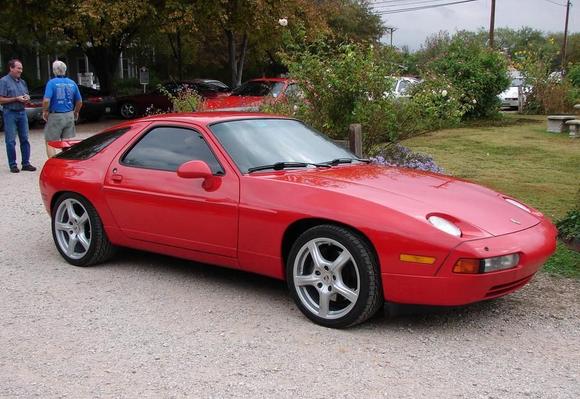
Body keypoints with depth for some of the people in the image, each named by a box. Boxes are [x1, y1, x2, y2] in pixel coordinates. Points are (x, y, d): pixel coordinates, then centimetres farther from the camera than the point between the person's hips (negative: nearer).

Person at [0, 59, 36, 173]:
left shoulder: (22, 82, 14)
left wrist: (26, 98, 1)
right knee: (10, 141, -2)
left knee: (25, 139, 6)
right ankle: (13, 165, 5)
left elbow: (26, 95, 24)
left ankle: (26, 163, 11)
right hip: (10, 113, -6)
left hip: (22, 112, 6)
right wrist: (16, 99, -16)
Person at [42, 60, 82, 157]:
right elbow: (79, 102, 10)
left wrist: (45, 111, -3)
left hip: (55, 116, -5)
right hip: (69, 116, 5)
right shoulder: (72, 83, 5)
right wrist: (76, 112, 26)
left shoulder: (52, 83, -10)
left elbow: (46, 100, -20)